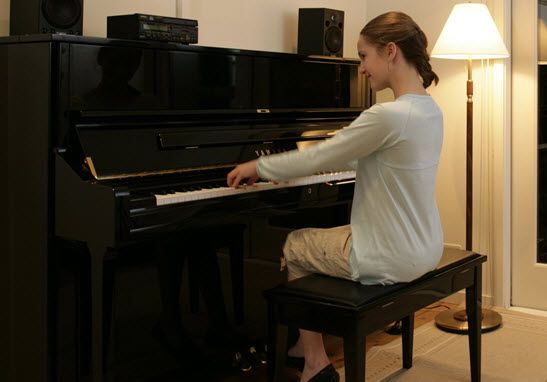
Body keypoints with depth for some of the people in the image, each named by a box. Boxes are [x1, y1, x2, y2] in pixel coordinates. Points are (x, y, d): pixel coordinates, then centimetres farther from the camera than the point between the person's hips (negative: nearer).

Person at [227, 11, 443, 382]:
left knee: (295, 245, 16)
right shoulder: (431, 109, 4)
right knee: (320, 237, 27)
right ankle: (309, 345, 37)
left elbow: (318, 158, -14)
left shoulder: (387, 115, -24)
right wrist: (283, 167, 19)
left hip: (392, 259, -8)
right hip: (426, 250, 9)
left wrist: (260, 166, 2)